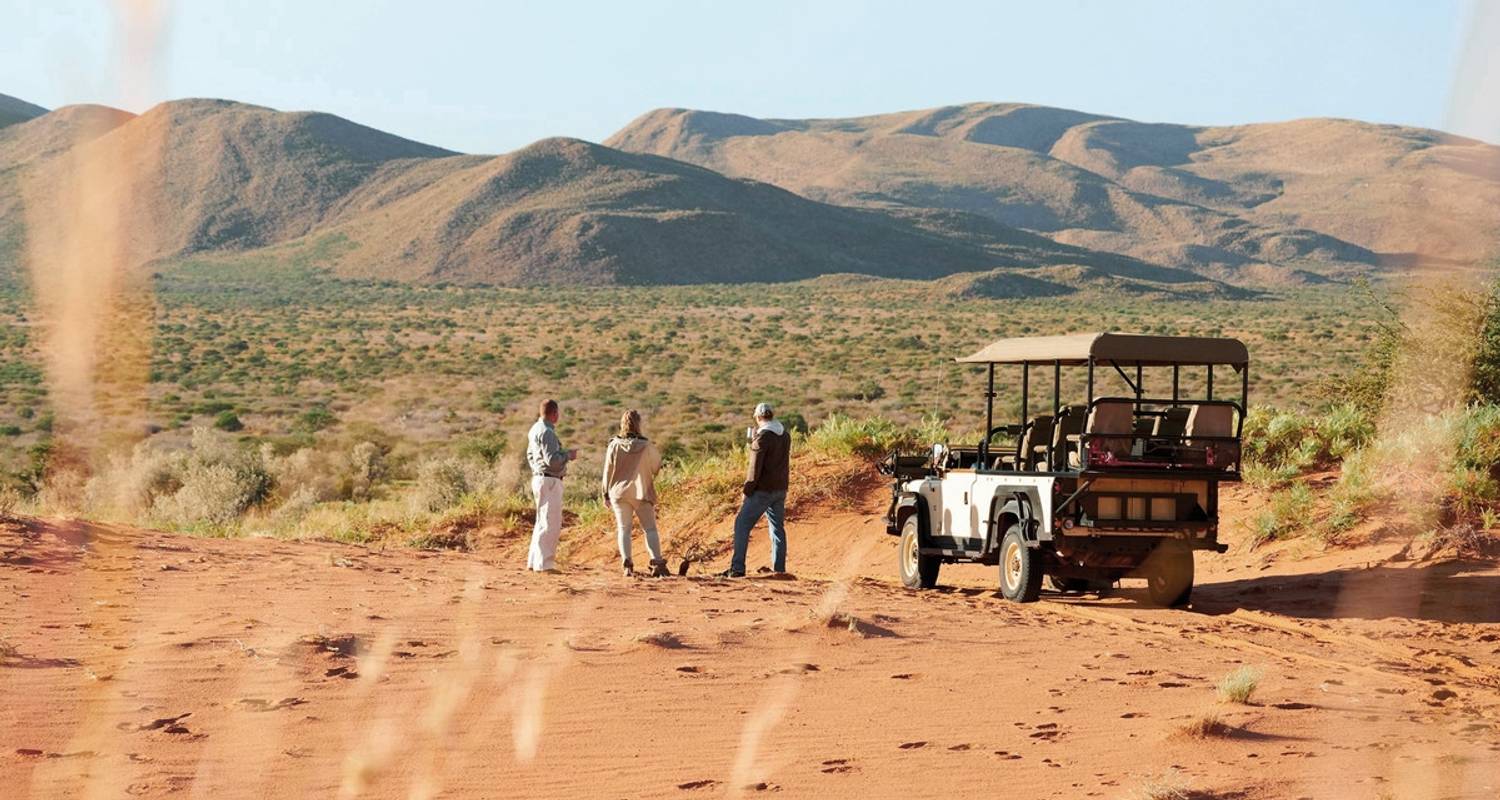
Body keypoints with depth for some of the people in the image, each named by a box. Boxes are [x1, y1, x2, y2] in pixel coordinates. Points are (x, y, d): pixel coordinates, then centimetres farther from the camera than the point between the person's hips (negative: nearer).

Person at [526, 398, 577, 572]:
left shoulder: (535, 430, 14)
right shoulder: (546, 432, -17)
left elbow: (530, 456, 24)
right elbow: (552, 460, -24)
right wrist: (568, 455, -9)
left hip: (539, 478, 11)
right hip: (549, 481, -11)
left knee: (543, 522, 17)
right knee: (551, 523, -8)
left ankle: (534, 561, 21)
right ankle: (544, 564, -8)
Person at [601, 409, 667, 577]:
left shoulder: (614, 445, -7)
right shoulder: (646, 446, -9)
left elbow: (608, 471, 0)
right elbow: (657, 465, 5)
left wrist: (606, 494, 10)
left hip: (619, 492, 1)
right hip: (641, 493, -1)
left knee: (623, 529, 6)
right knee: (649, 528, 4)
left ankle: (627, 565, -5)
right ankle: (657, 562, -10)